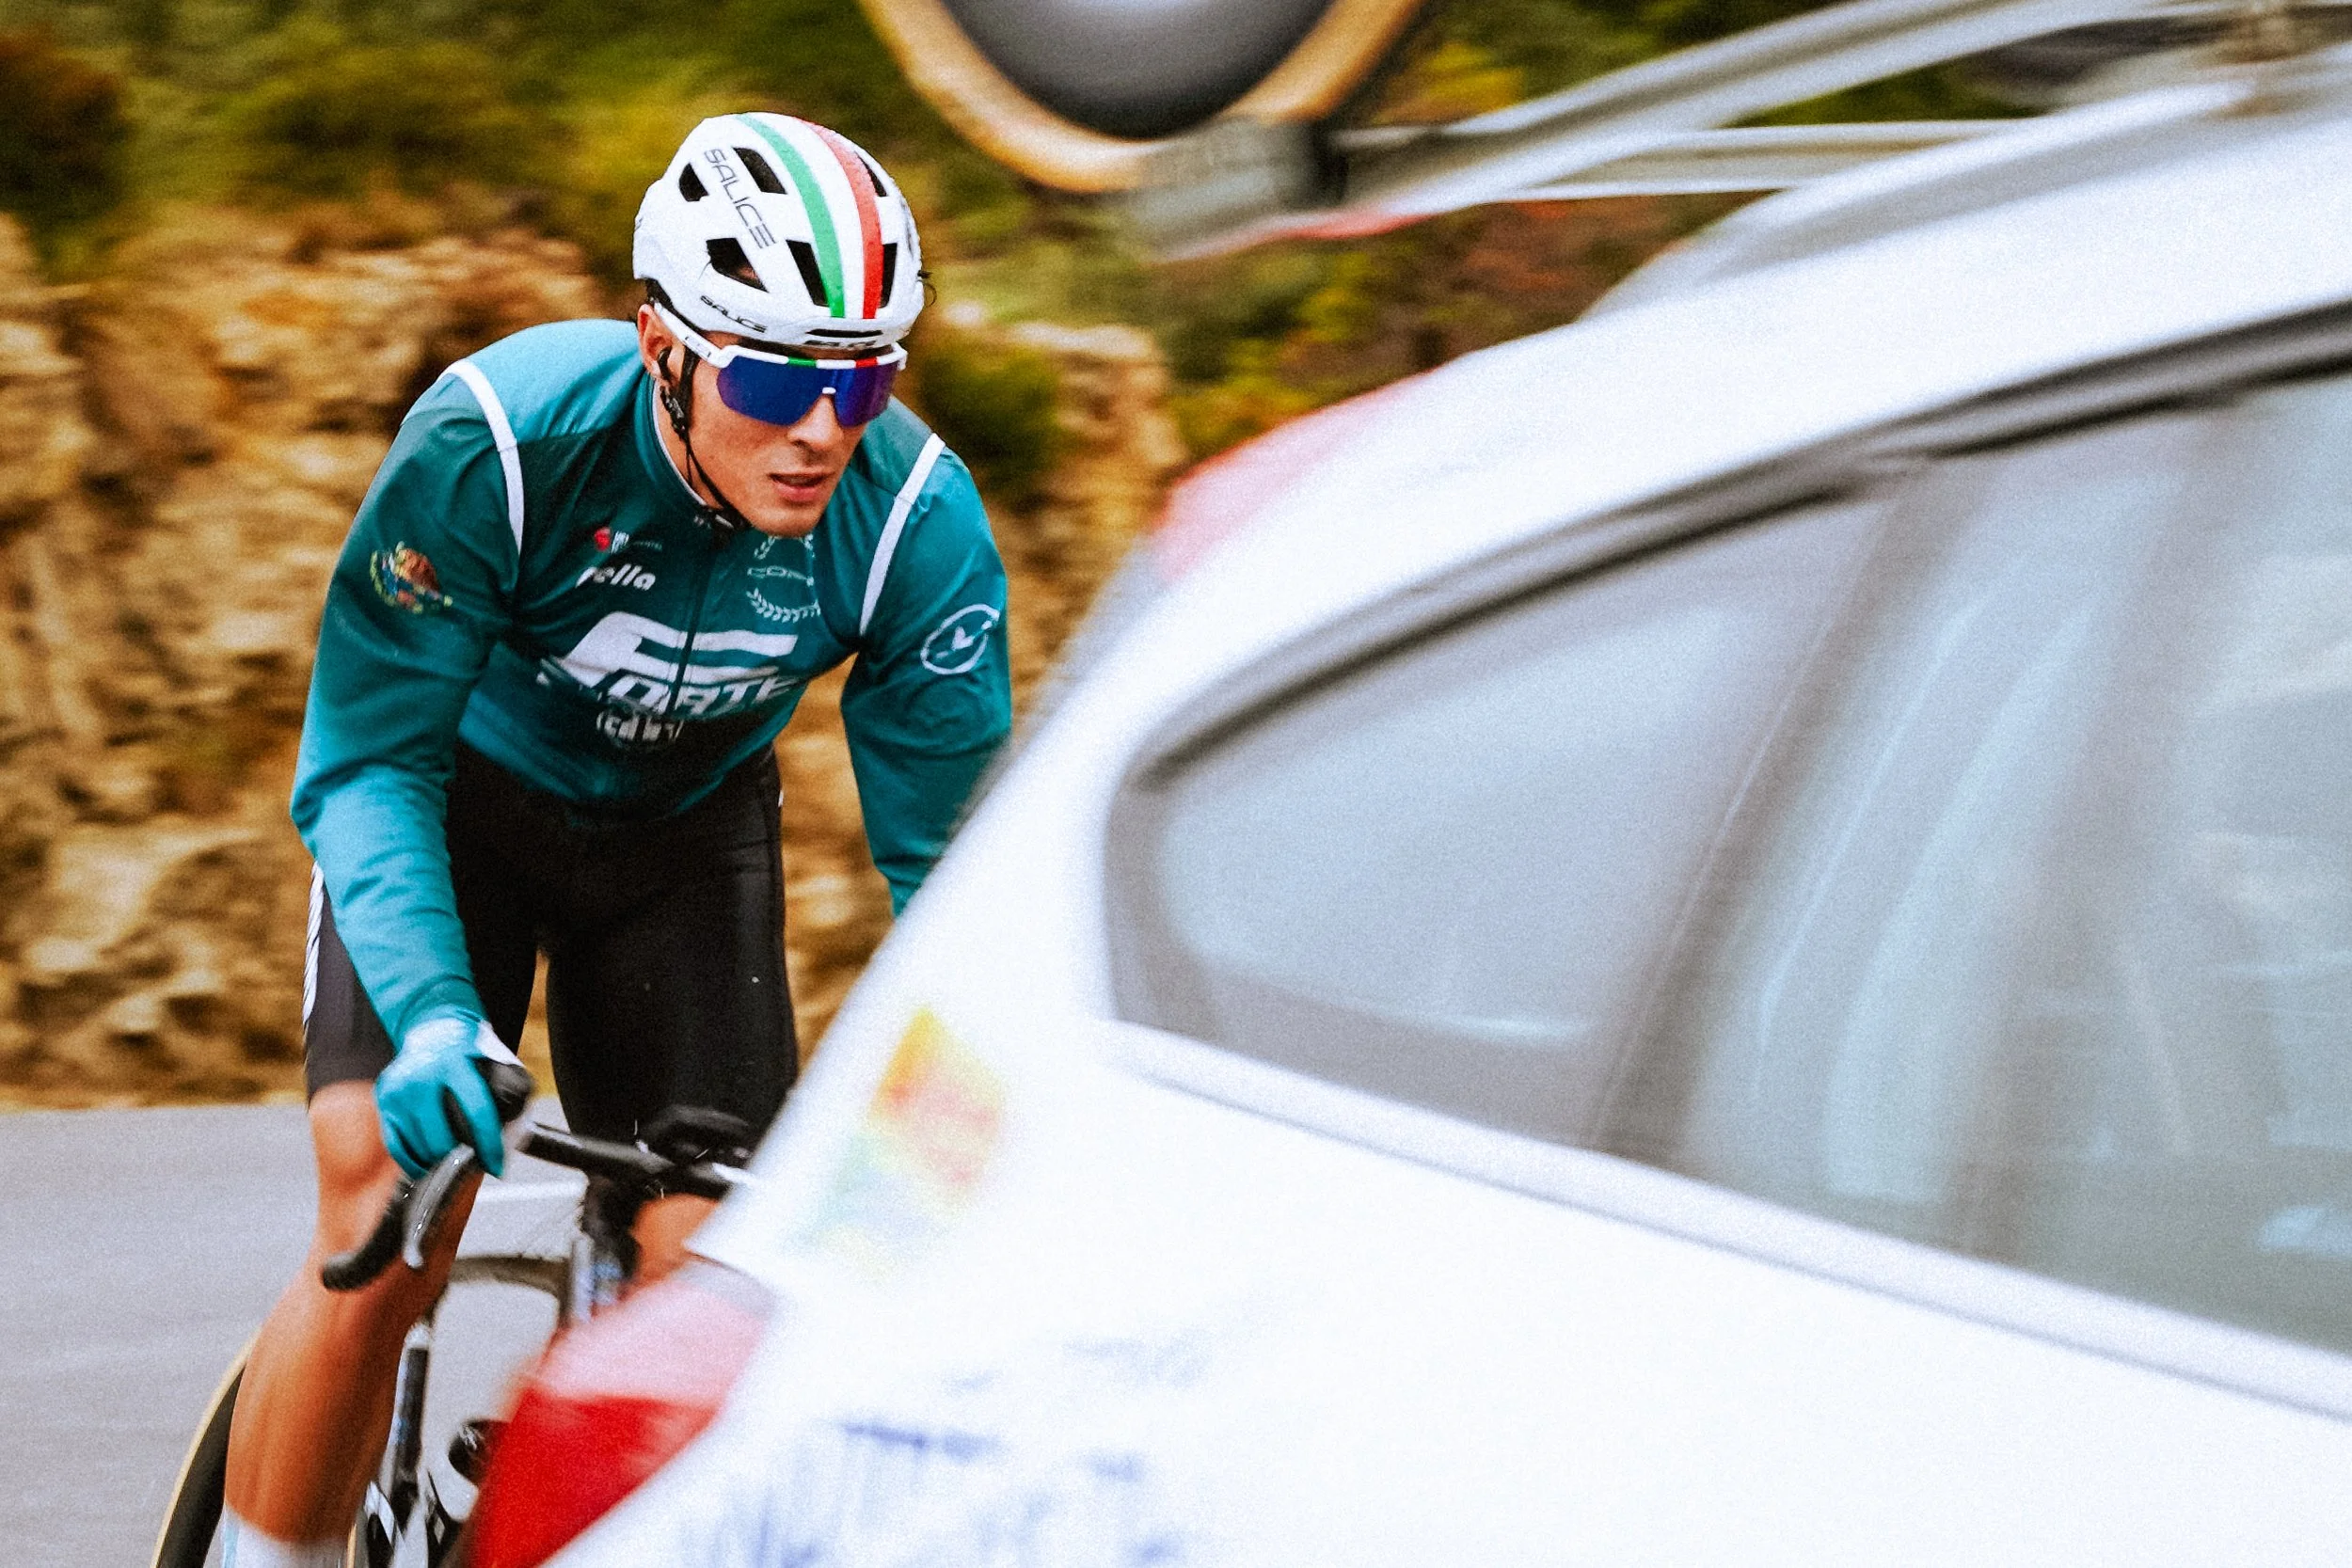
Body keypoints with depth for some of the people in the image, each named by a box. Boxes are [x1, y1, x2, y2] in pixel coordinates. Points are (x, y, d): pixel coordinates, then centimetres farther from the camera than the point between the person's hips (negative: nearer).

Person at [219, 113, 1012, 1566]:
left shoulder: (921, 521, -28)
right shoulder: (496, 440, -35)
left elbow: (943, 838, -18)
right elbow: (367, 764, -30)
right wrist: (432, 1012, -46)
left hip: (688, 830, 2)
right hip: (459, 797, -2)